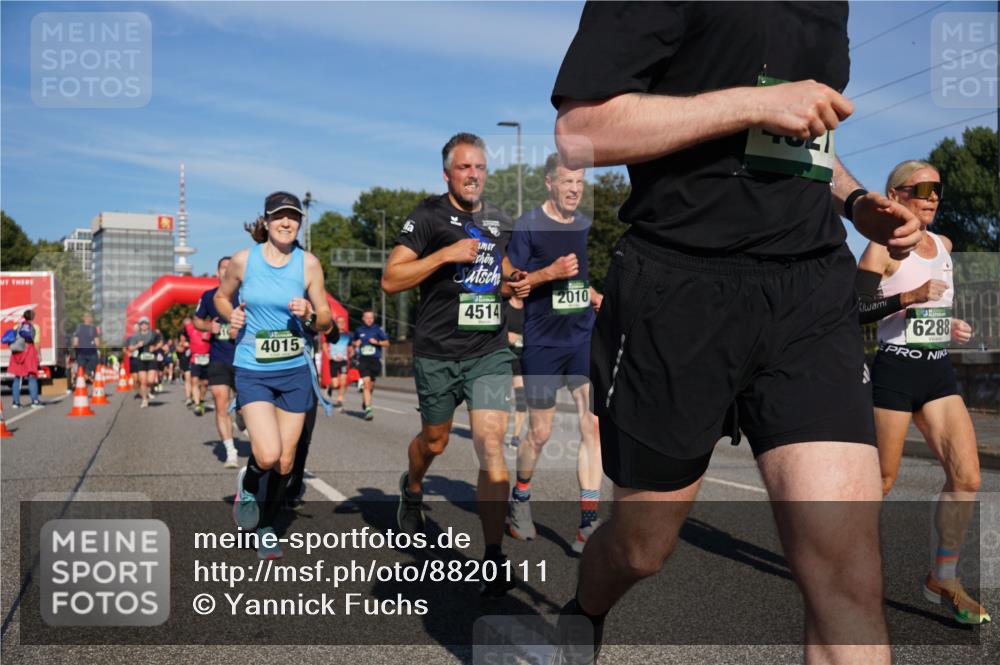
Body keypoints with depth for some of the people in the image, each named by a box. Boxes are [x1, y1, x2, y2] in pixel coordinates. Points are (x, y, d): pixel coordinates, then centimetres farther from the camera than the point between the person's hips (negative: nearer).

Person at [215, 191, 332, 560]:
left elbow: (326, 324, 4)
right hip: (252, 371, -1)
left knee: (285, 462, 6)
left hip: (295, 370, 2)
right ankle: (247, 486, 18)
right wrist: (232, 316, -5)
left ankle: (266, 527, 30)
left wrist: (310, 315, -17)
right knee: (267, 455, -18)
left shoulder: (308, 264, -2)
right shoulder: (243, 260, -3)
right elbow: (221, 297, 16)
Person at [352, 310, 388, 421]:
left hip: (375, 359, 1)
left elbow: (387, 344, 4)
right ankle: (368, 409, -19)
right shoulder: (358, 330, 8)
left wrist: (377, 342, -13)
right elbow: (354, 343, 23)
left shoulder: (378, 329, 2)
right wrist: (356, 344, 0)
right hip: (363, 359, -1)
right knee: (366, 382, -16)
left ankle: (364, 401, 40)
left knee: (371, 385, 11)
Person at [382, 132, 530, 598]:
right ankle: (412, 489, 51)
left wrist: (516, 284, 6)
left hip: (490, 352, 3)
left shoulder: (501, 221, 12)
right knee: (434, 442, 16)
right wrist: (445, 254, -20)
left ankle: (494, 556, -7)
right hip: (438, 353, -2)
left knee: (491, 444, -11)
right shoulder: (429, 216, -5)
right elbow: (391, 280, -11)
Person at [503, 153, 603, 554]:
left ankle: (588, 525, -2)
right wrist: (550, 273, -21)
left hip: (584, 337, 5)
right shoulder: (528, 225, -8)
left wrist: (592, 294, 7)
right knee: (540, 432, 5)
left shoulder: (585, 225, 10)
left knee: (593, 425, -6)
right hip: (542, 342, -4)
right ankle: (520, 499, 33)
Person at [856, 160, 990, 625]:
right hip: (895, 372, -6)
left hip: (939, 373, 6)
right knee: (882, 480, 1)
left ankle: (943, 579, 6)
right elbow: (856, 309, -18)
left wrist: (949, 326, 14)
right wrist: (911, 297, -27)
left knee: (967, 477, -6)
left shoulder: (944, 246, 15)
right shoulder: (883, 247, -7)